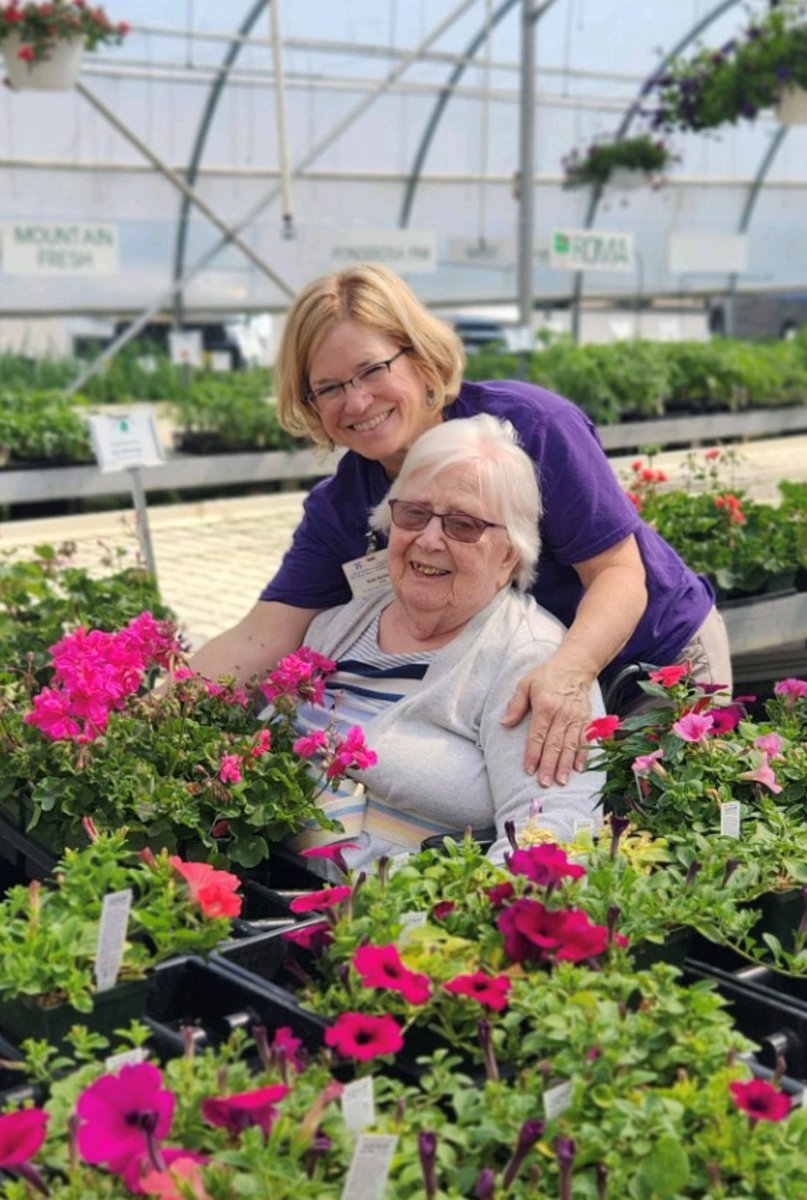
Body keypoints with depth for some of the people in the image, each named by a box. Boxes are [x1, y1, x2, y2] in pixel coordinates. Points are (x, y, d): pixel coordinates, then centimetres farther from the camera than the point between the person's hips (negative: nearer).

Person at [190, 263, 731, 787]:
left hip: (665, 658, -3)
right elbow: (260, 638, -20)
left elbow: (620, 573, -28)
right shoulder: (338, 508, -12)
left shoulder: (530, 425, -27)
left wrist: (569, 671, -48)